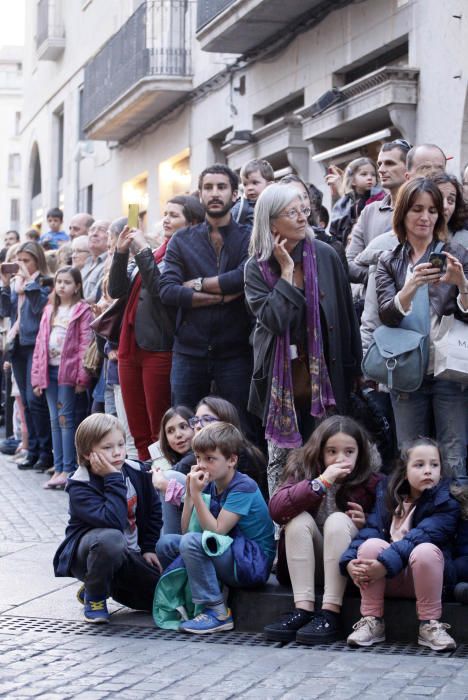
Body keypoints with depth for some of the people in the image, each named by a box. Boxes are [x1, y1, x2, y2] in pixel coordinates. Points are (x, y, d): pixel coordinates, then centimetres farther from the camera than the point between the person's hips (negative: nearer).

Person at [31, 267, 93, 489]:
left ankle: (68, 469, -2)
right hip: (50, 370, 6)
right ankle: (58, 469, 11)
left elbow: (85, 345, -10)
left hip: (68, 370, -6)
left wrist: (82, 377, -16)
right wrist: (37, 376, 8)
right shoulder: (49, 311, 15)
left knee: (65, 417, -6)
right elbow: (40, 343, 14)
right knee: (55, 419, 8)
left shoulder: (82, 311, -4)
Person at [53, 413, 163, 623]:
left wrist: (148, 548, 6)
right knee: (111, 539, -41)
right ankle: (94, 597, -11)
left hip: (129, 554, 6)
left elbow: (154, 510, 13)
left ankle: (109, 585, 18)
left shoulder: (137, 472, -3)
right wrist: (114, 480, -32)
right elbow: (112, 521, -36)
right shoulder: (80, 486, -20)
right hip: (85, 554, -6)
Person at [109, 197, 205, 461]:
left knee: (160, 433, -3)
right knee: (139, 433, 11)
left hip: (160, 349, -8)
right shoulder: (155, 252, 15)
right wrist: (121, 252, 1)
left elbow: (161, 290, -20)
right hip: (131, 348, 8)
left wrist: (143, 251, -14)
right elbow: (117, 290, 13)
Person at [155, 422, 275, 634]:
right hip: (228, 553, 8)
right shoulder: (210, 485, 6)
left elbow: (216, 531, -23)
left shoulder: (243, 487, -16)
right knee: (166, 543, 2)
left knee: (191, 542, -28)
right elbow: (186, 529, 2)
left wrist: (197, 494, -22)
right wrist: (190, 492, -6)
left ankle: (218, 614, -21)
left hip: (253, 564, -8)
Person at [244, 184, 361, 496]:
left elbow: (346, 315, 3)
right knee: (280, 460, 5)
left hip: (323, 374, 0)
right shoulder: (257, 268, -3)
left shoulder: (325, 255, -3)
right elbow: (273, 319, -17)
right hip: (281, 379, 0)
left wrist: (353, 371, 5)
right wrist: (286, 271, -15)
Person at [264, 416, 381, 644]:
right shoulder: (302, 469, -5)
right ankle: (303, 610, -30)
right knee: (299, 519, -24)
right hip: (306, 561, 1)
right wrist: (321, 482, -30)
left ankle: (330, 614, -34)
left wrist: (365, 524, -20)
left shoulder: (370, 483, -7)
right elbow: (276, 508, -23)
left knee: (338, 520, -27)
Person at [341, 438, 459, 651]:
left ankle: (430, 625, -19)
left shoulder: (447, 504, -7)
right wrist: (350, 562, -26)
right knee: (372, 544, -25)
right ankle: (372, 622, -14)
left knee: (426, 550, -33)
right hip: (388, 580, 3)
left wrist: (385, 564, -36)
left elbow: (419, 537, -22)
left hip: (423, 576, -3)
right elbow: (370, 529, -7)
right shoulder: (387, 493, 7)